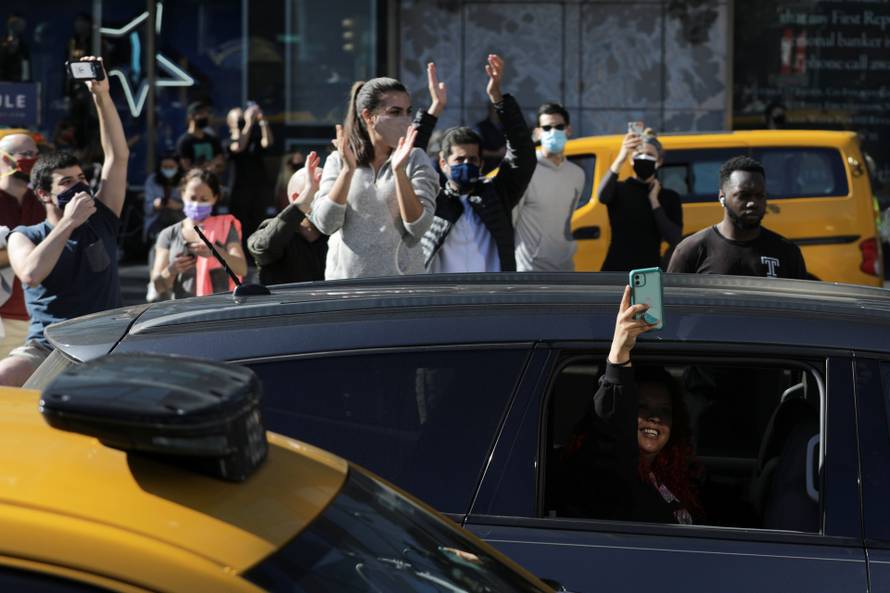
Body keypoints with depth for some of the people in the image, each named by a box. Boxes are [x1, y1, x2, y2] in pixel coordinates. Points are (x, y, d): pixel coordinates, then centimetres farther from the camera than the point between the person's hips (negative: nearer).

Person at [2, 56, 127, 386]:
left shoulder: (101, 221, 13)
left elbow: (118, 157, 7)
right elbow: (31, 274, -15)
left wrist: (102, 97, -1)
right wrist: (69, 223, -10)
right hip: (45, 347, -1)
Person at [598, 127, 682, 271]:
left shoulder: (669, 197, 7)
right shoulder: (618, 189, 3)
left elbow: (674, 239, -7)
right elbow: (603, 196, -24)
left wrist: (654, 200, -7)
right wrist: (620, 159, -37)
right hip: (616, 272, -1)